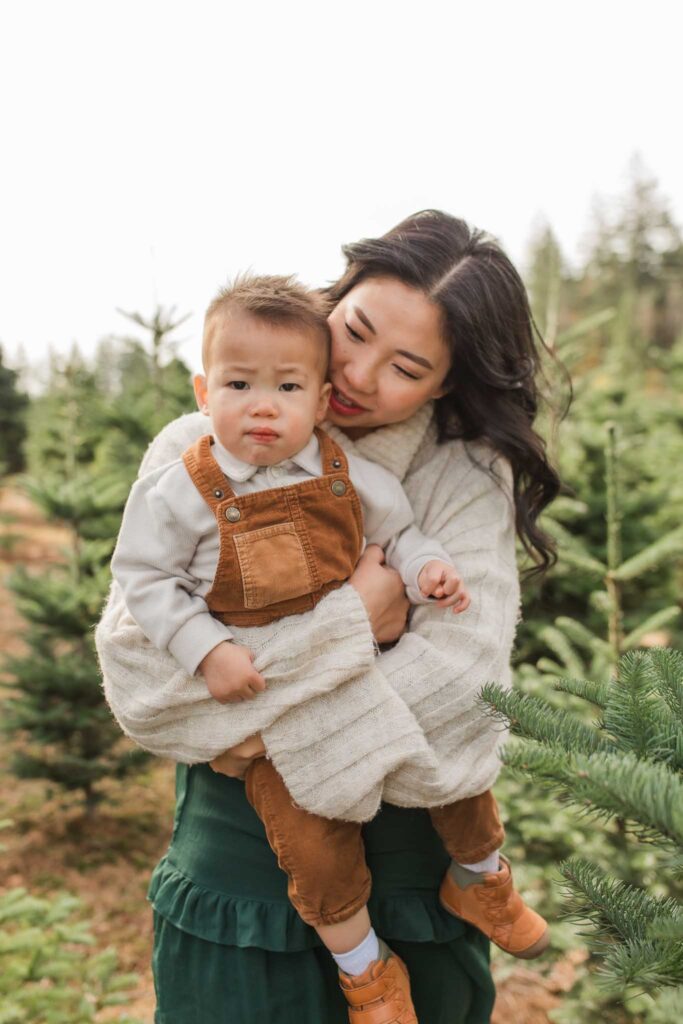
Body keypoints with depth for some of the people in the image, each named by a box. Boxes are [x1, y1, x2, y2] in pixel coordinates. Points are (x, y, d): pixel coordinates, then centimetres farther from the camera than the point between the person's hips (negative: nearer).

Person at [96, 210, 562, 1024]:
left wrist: (279, 732, -20)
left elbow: (463, 670, -18)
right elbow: (137, 666, -17)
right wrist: (348, 624, -20)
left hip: (412, 853, 1)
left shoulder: (469, 477, -6)